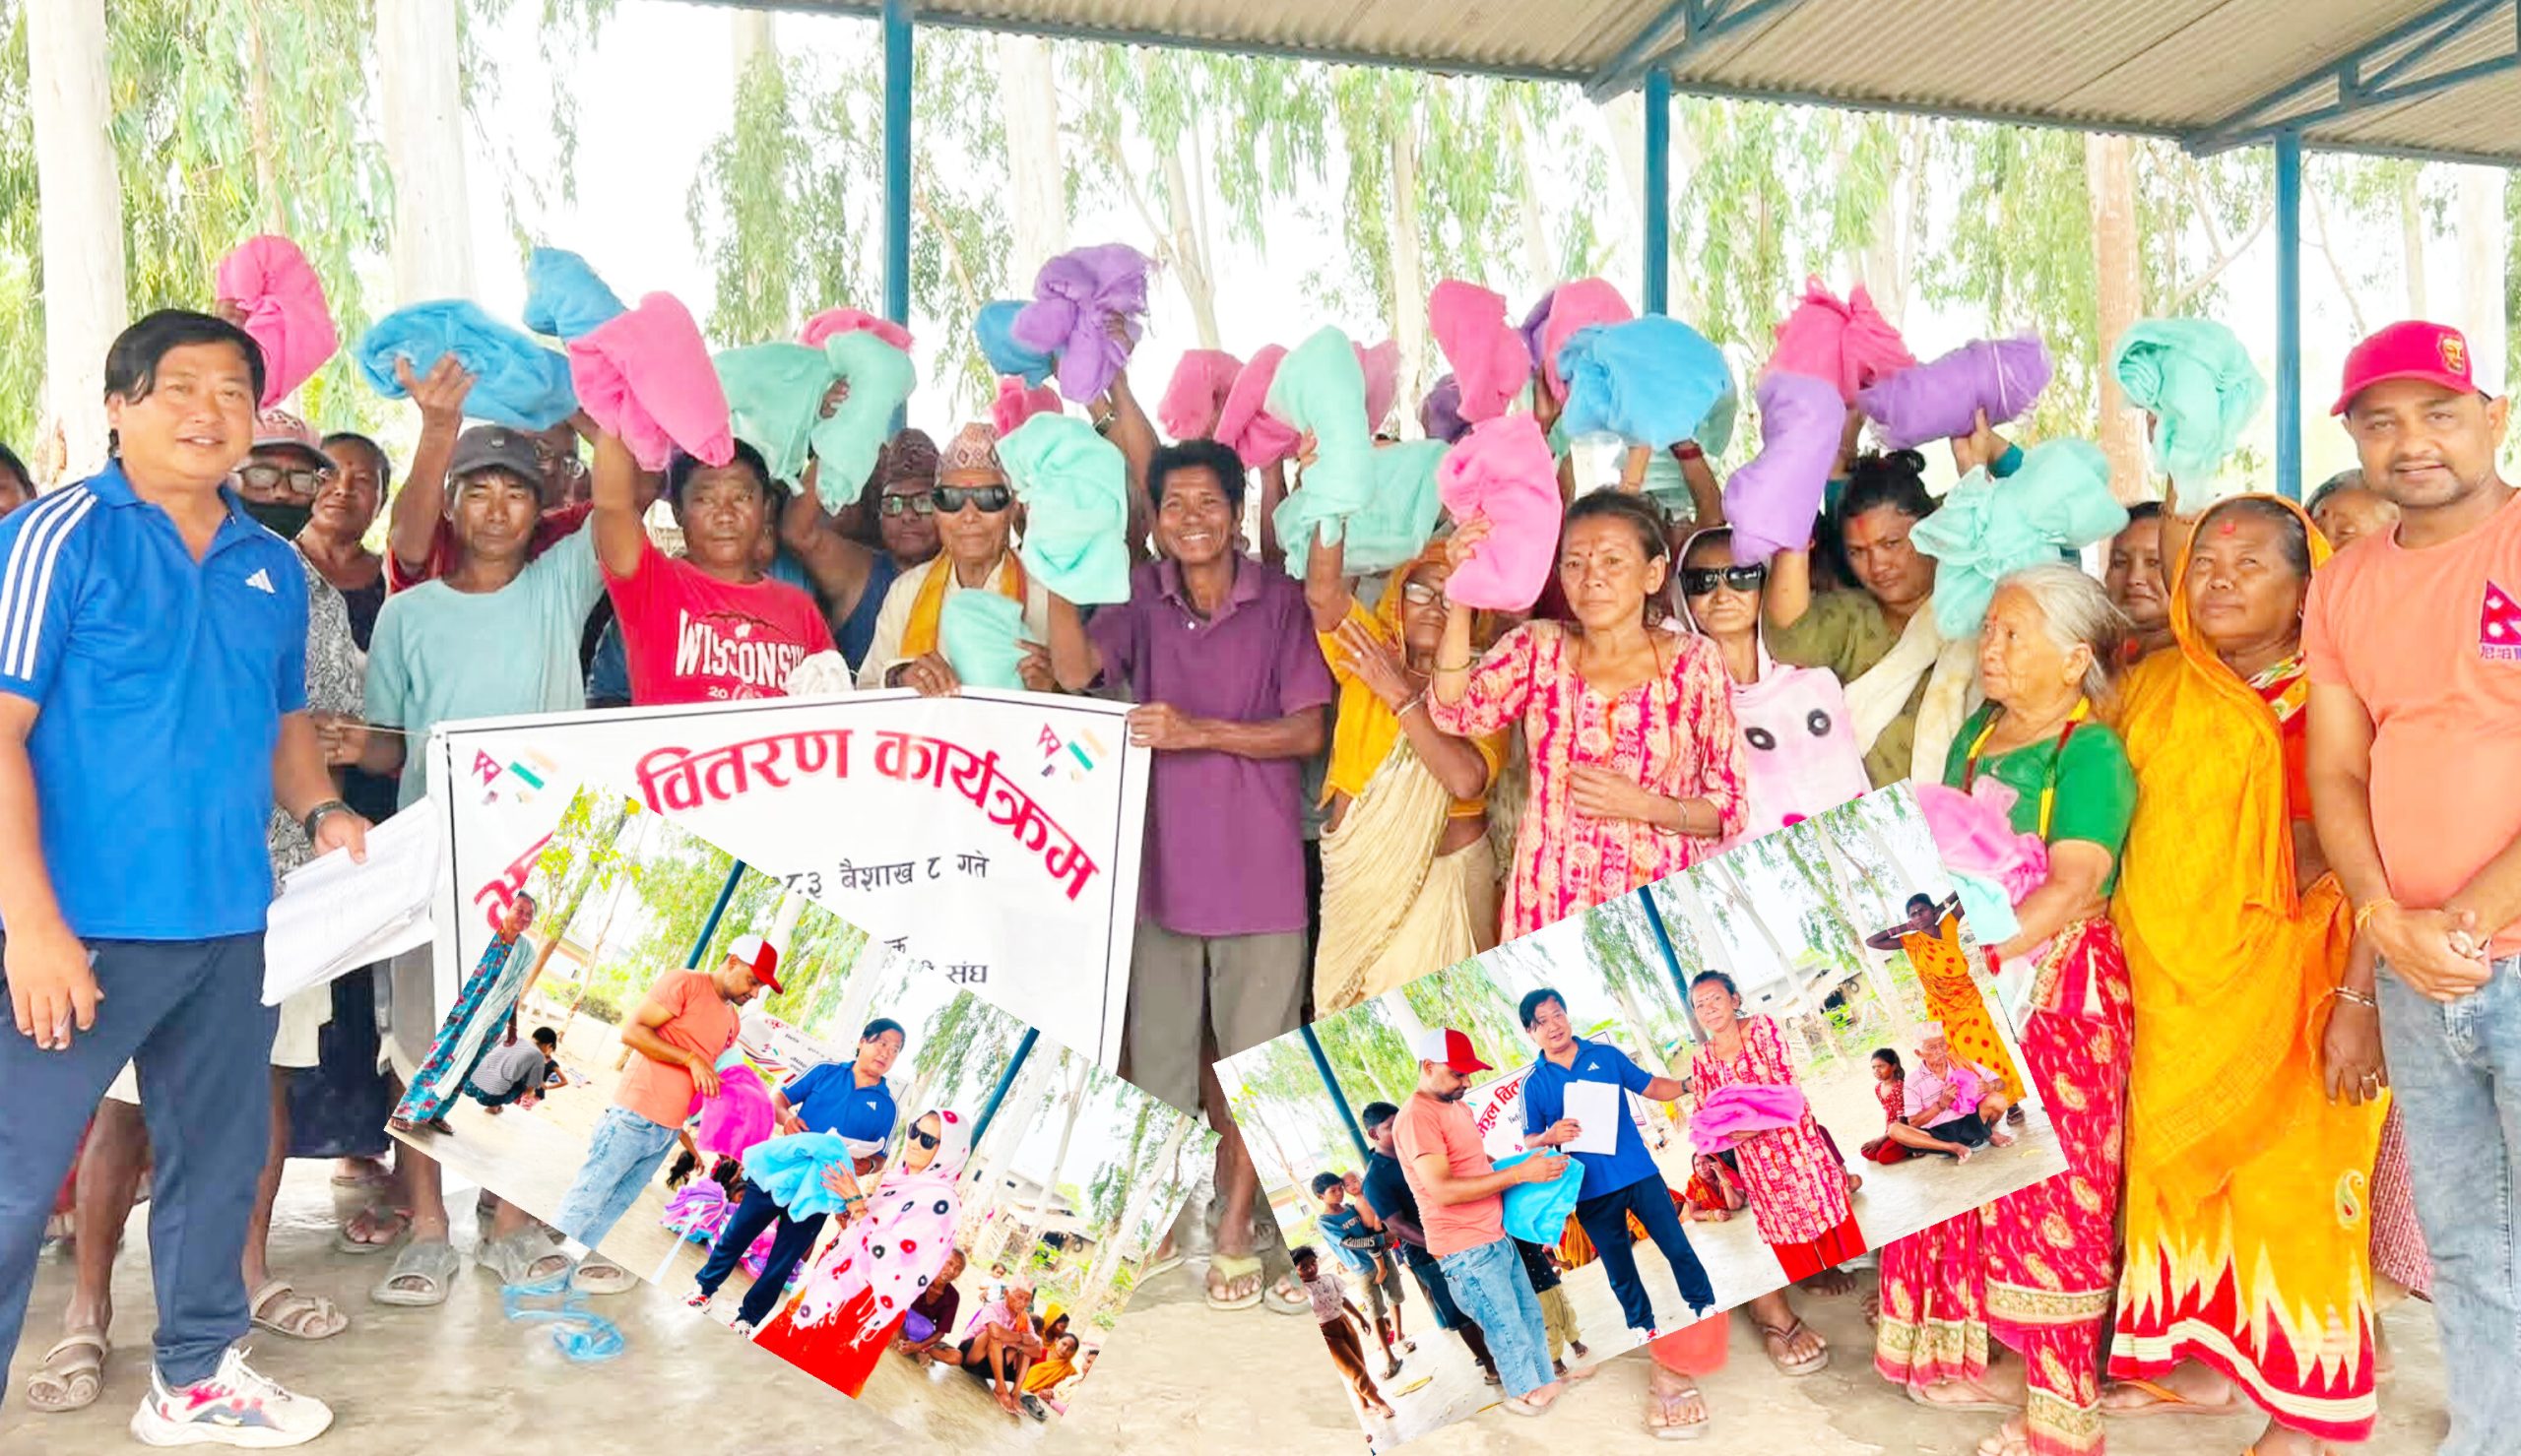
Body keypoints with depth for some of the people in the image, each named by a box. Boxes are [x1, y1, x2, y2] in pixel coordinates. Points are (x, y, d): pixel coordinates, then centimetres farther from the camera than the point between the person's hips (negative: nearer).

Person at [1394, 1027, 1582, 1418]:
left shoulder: (1456, 1106, 10)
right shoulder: (1416, 1117, -22)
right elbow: (1443, 1190, -28)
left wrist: (1531, 1164, 7)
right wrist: (1520, 1173, -25)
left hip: (1496, 1236, 9)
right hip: (1466, 1249, -9)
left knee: (1529, 1314, 21)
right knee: (1507, 1326, 6)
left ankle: (1545, 1379, 38)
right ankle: (1525, 1392, 25)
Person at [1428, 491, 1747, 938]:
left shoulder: (1694, 661, 1)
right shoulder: (1536, 647, 6)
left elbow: (1732, 810, 3)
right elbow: (1455, 712, -12)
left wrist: (1644, 806, -13)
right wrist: (1462, 595, -21)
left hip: (1660, 906, -1)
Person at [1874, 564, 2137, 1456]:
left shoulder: (2091, 751, -12)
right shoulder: (1976, 735, 11)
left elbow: (2073, 883, -23)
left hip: (2056, 990, -7)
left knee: (2046, 1190, -1)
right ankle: (1953, 1351, 27)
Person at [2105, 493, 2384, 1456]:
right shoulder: (2154, 691, 6)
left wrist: (2358, 1000, -18)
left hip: (2285, 984, -5)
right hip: (2169, 980, 5)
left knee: (2290, 1183, 3)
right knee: (2176, 1167, 12)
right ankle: (2207, 1362, 29)